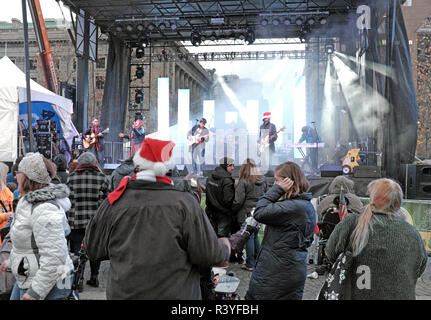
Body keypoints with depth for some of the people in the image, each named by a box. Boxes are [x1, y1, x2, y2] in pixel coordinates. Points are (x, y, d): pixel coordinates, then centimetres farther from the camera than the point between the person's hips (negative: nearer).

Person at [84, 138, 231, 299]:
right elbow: (206, 255, -13)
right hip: (175, 293, -3)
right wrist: (225, 249, 8)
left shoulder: (114, 202, -7)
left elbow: (94, 250, 3)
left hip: (123, 293, 4)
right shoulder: (184, 202, -15)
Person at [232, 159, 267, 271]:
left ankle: (250, 264, 9)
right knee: (255, 236, 18)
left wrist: (232, 210, 0)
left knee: (248, 238, 2)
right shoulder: (263, 181, 5)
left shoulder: (243, 182, -14)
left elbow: (238, 201, -14)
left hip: (247, 213, -6)